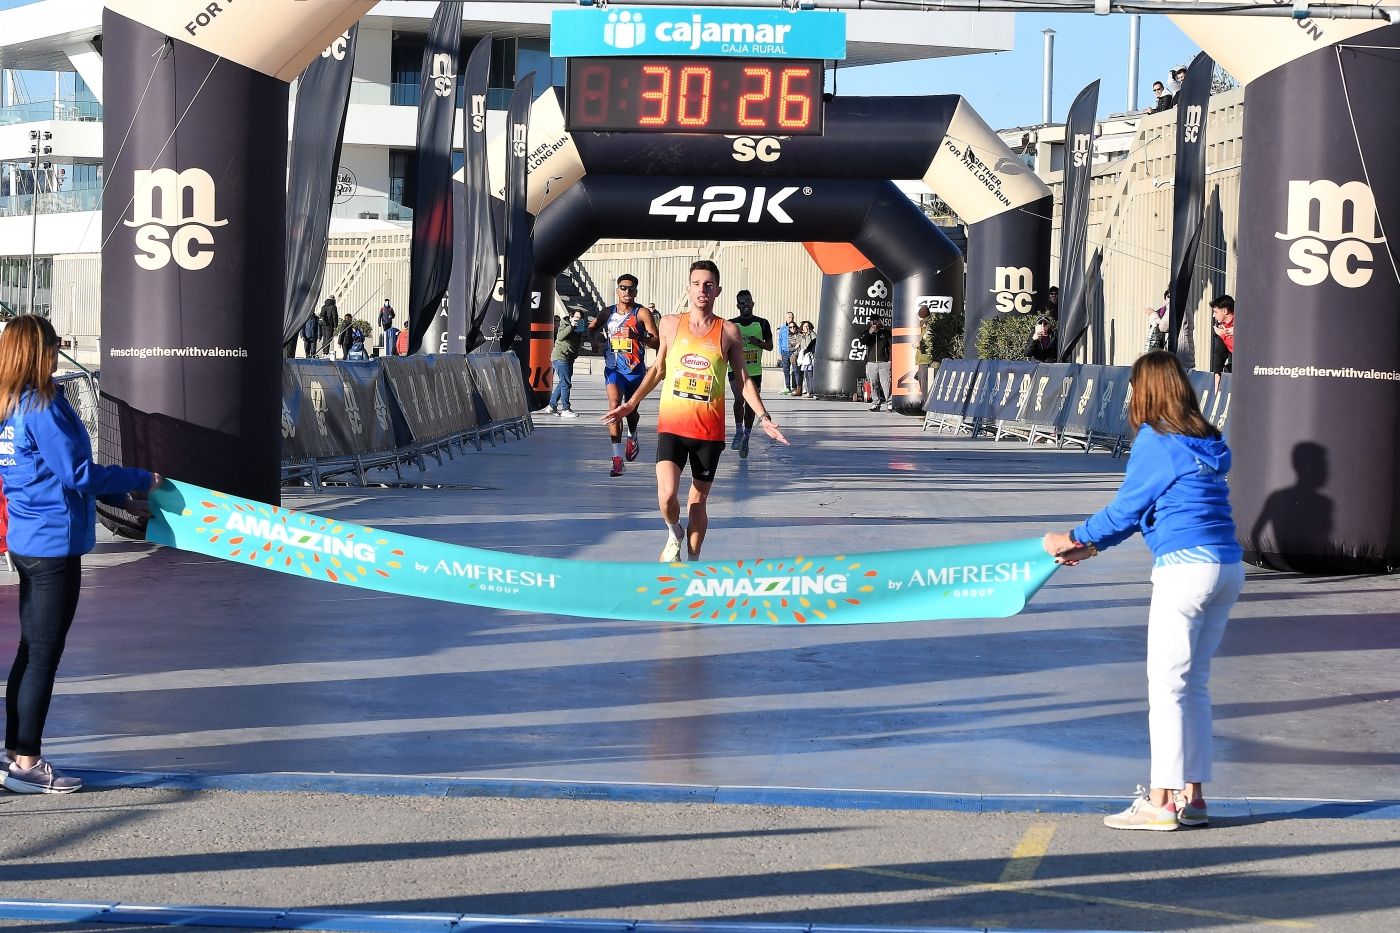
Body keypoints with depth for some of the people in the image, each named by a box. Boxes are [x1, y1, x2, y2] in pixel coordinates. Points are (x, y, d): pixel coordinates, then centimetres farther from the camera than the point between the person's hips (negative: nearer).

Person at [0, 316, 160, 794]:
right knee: (44, 654, -1)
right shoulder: (42, 407, -18)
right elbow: (77, 473, -18)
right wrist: (141, 480, -6)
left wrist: (117, 496, 17)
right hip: (54, 544, -9)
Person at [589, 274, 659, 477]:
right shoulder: (607, 313, 6)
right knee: (614, 405, -19)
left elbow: (656, 342, -10)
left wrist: (636, 336, -26)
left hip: (635, 369, -1)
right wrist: (596, 340, -1)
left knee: (631, 410, 13)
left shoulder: (642, 313, -4)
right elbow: (589, 330, 21)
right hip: (613, 368, 1)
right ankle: (618, 458, -22)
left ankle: (632, 437, 50)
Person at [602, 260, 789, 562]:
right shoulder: (670, 325, 4)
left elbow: (743, 379, 7)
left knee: (698, 500, 8)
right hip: (672, 425, 0)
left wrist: (764, 418, -2)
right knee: (666, 496, -15)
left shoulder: (728, 332, 1)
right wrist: (631, 404, 14)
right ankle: (674, 534, 17)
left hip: (709, 430, 0)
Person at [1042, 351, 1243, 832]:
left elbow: (1125, 511, -2)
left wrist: (1073, 538, 12)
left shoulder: (1156, 440, -7)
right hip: (1228, 567, 8)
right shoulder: (1207, 441, 17)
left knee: (1166, 684, -2)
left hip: (1186, 567, -8)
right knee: (1195, 682, 13)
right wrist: (1091, 546, 23)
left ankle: (1161, 801, -1)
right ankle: (1191, 796, 16)